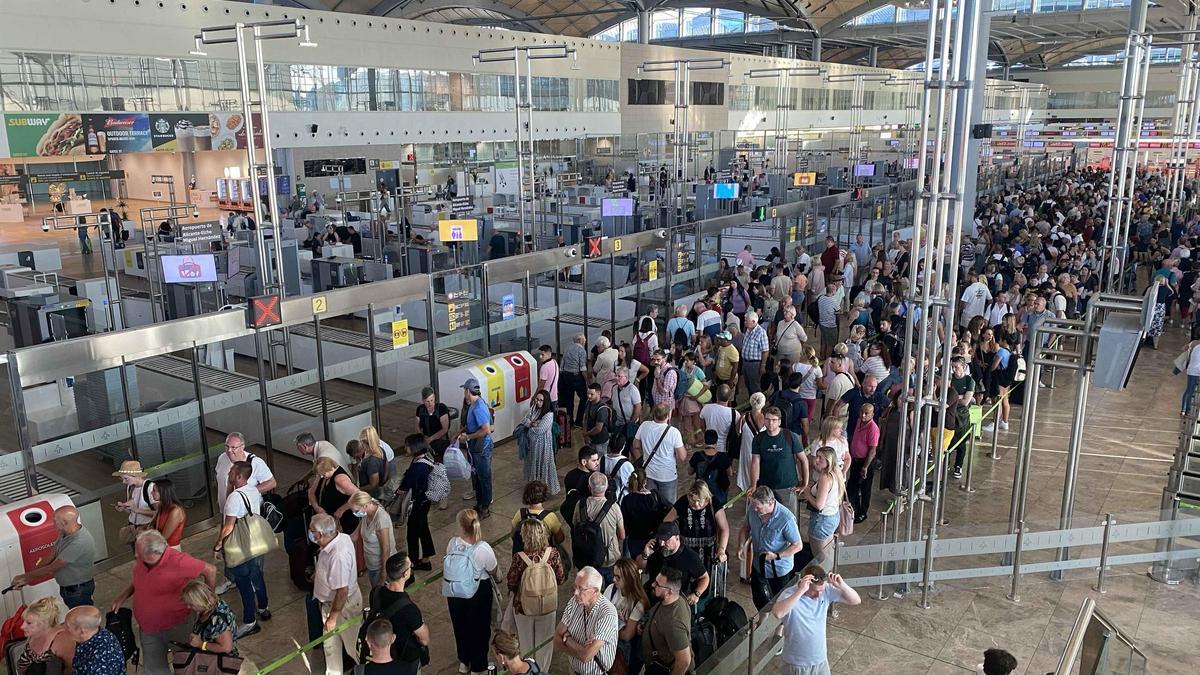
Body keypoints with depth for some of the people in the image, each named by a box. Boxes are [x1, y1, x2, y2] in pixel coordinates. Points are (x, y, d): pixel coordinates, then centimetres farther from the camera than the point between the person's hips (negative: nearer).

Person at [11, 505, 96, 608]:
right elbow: (52, 557, 2)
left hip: (79, 591, -8)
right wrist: (26, 577, -4)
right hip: (67, 587, 8)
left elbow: (52, 568, -26)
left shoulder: (79, 542, -36)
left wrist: (25, 577, -14)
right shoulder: (66, 533, -6)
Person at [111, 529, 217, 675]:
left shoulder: (178, 562, -30)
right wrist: (124, 595, 0)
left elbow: (210, 571, -18)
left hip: (175, 626, -5)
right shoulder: (140, 560, -11)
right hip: (148, 627, 5)